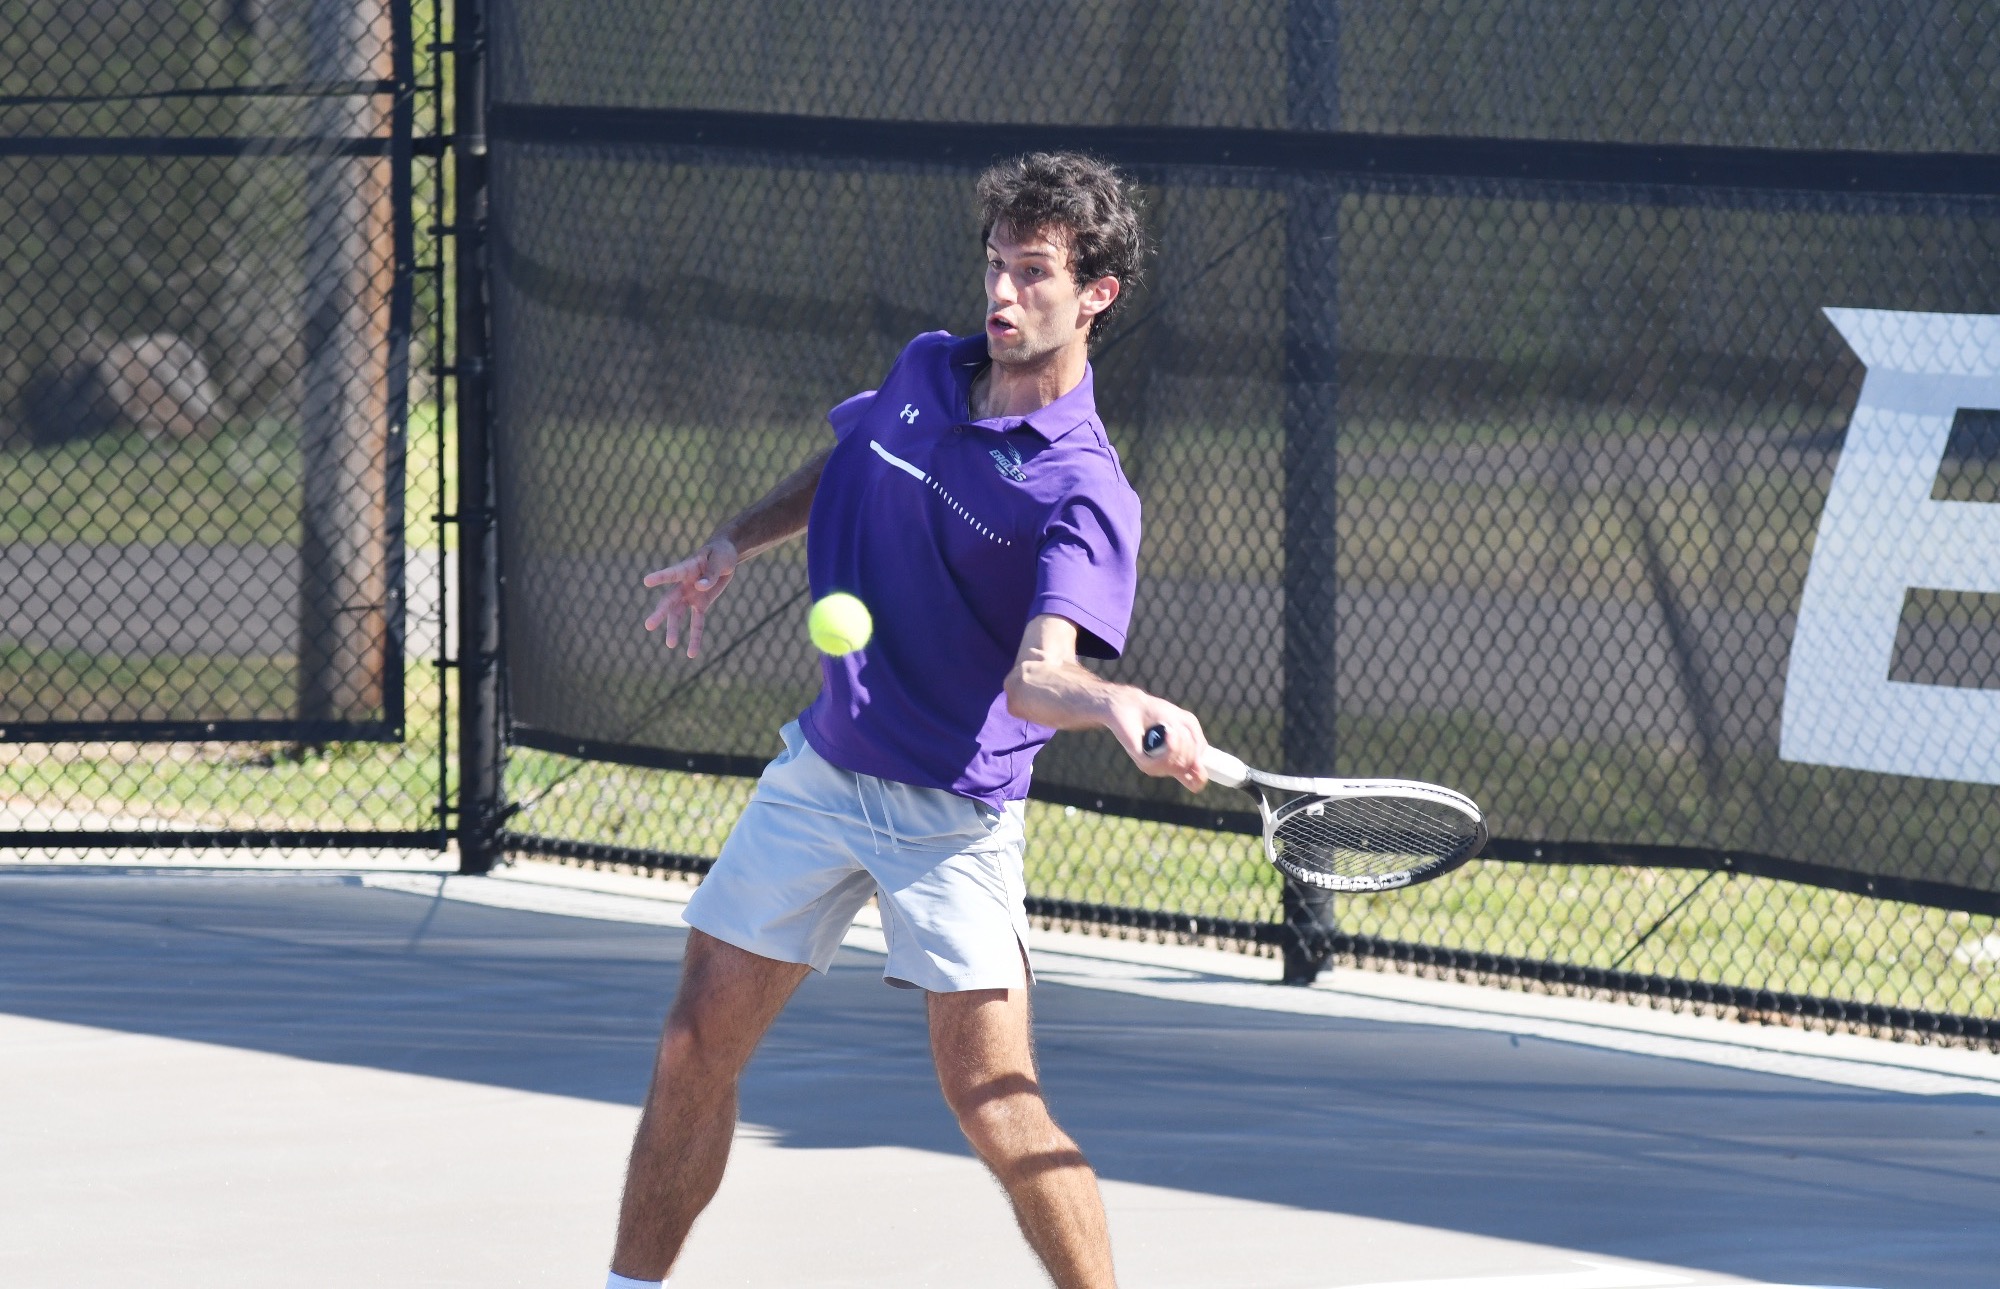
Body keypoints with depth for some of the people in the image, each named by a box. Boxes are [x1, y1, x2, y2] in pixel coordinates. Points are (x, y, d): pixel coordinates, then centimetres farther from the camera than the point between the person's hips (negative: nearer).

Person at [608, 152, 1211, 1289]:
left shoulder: (1082, 491, -20)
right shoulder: (923, 374, 1)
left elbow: (1036, 677, -34)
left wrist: (1122, 706, -54)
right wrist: (738, 544, 13)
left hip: (950, 813, -6)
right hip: (820, 771, 6)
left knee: (996, 1106, -12)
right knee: (697, 1051, 8)